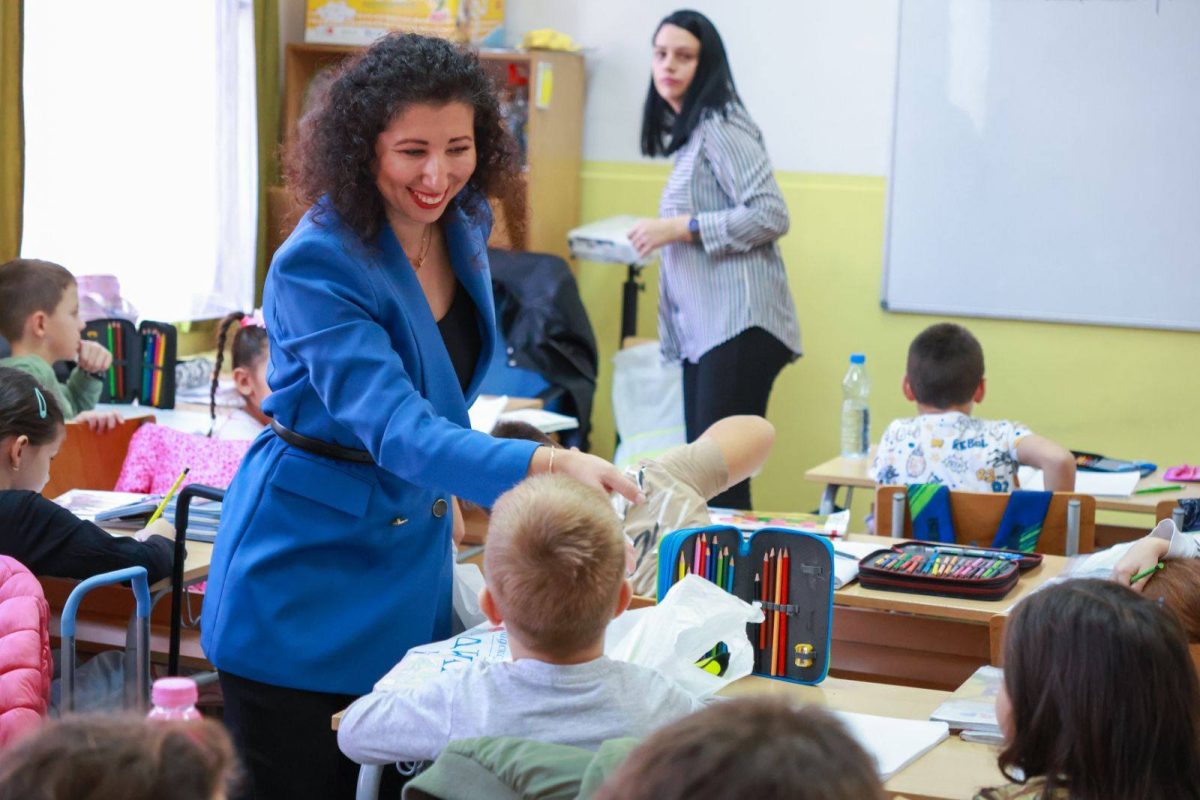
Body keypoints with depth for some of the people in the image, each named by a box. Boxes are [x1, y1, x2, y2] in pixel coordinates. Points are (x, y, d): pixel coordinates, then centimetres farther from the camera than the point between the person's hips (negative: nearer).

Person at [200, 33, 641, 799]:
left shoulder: (464, 228, -3)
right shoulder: (316, 265, -25)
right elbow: (396, 428, -36)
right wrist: (549, 464, -49)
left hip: (413, 555, 6)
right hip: (307, 571, -6)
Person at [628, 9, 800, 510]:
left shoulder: (720, 127, -8)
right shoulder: (689, 134, 21)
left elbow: (771, 216, -17)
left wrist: (681, 227, -16)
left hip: (738, 327, -10)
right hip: (703, 332, 10)